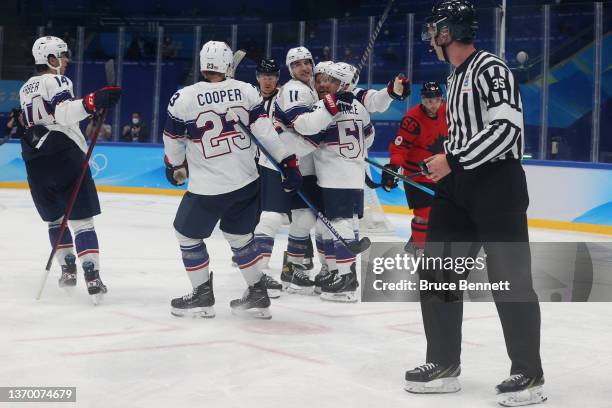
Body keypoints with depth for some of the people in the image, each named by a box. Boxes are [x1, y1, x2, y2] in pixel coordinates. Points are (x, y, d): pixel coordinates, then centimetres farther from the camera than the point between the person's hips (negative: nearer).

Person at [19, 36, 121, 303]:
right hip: (65, 158, -7)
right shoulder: (57, 81, -6)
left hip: (36, 164, 7)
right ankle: (92, 278, -14)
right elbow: (64, 114, -24)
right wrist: (93, 102, -32)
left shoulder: (26, 89, 19)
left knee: (54, 219, 21)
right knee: (81, 221, -6)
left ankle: (68, 269, 24)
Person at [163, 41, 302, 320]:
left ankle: (202, 296, 20)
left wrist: (175, 167, 22)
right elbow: (264, 130, -5)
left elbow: (173, 142, 3)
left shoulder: (184, 98, -8)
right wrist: (288, 162, 1)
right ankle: (258, 296, 24)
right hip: (247, 182, 4)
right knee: (239, 235, 22)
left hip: (207, 187, -4)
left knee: (187, 234, 16)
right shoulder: (246, 91, -2)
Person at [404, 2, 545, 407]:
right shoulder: (455, 77, 17)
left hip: (498, 184, -9)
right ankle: (444, 364, 17)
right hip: (459, 185, 9)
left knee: (509, 279, -6)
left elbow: (506, 128, -22)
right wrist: (439, 164, 15)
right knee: (438, 269, 8)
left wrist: (453, 161, -20)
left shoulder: (491, 68, -12)